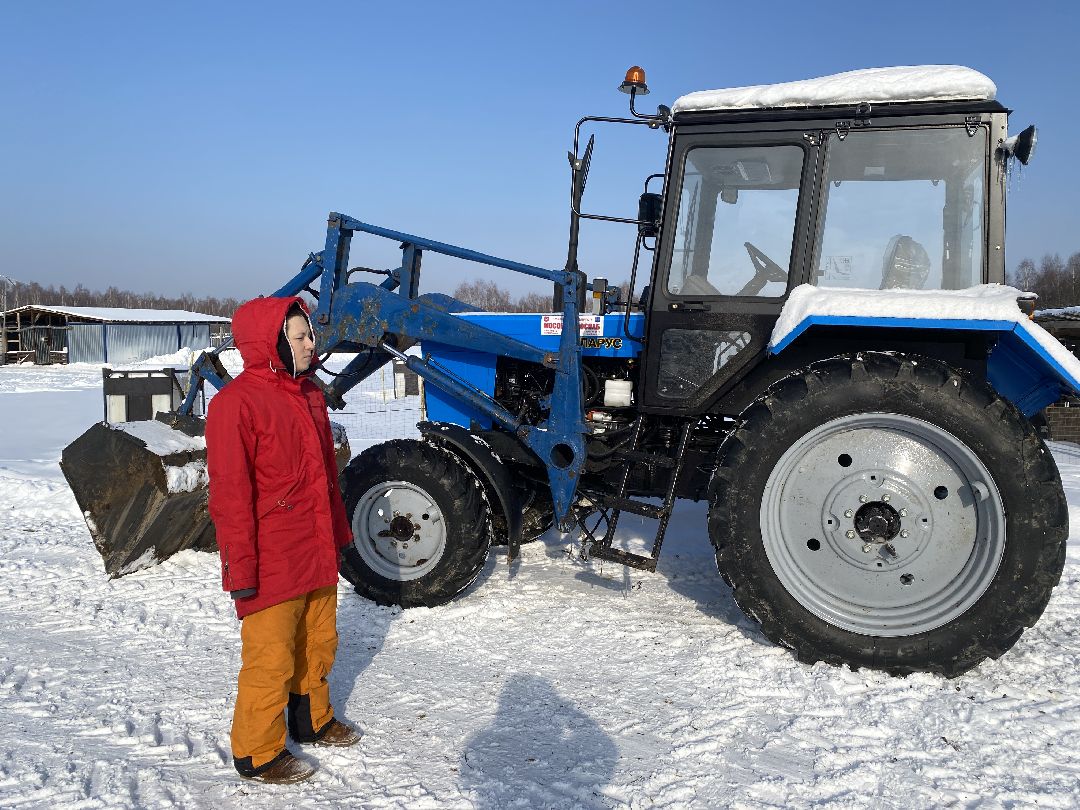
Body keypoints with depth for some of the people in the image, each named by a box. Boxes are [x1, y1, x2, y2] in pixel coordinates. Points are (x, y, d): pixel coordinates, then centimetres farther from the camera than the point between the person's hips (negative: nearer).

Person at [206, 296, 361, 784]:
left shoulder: (308, 393, 10)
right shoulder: (236, 402, -16)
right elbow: (230, 494, -18)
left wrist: (339, 532, 20)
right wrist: (240, 569, -17)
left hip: (318, 556, 8)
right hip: (272, 565, -8)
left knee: (318, 645, 21)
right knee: (271, 659, 5)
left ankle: (313, 721, 42)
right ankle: (257, 753, 24)